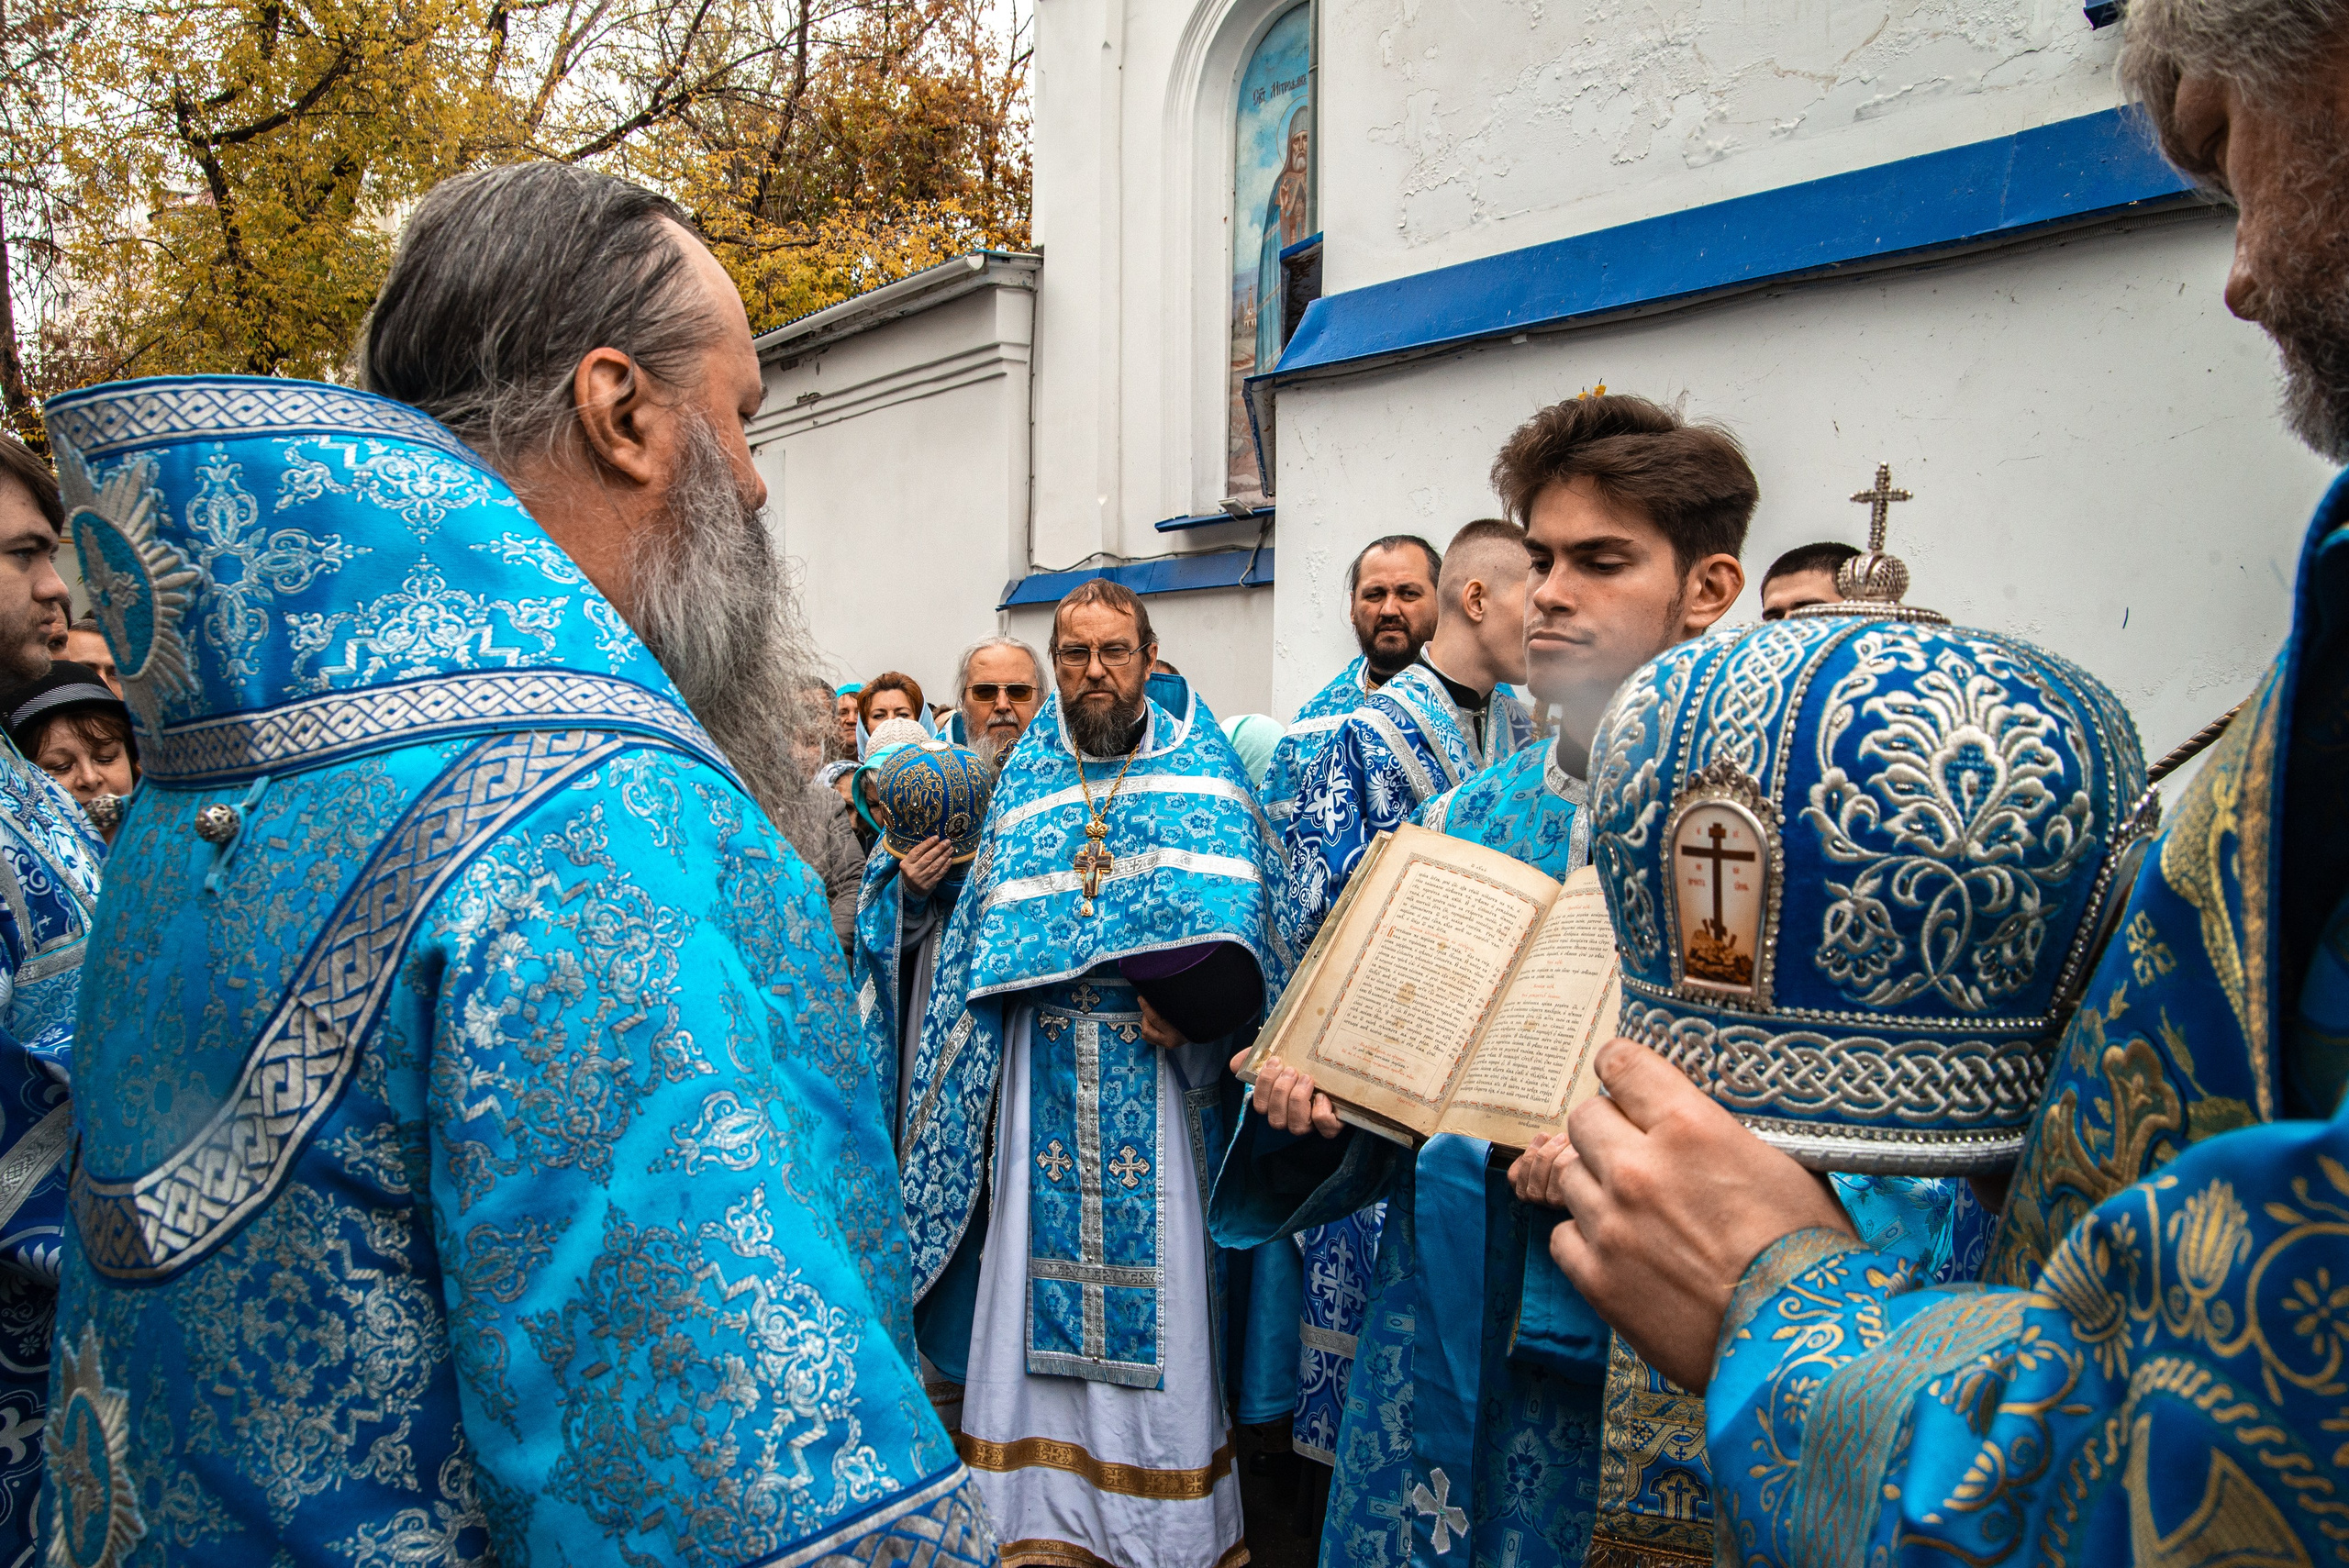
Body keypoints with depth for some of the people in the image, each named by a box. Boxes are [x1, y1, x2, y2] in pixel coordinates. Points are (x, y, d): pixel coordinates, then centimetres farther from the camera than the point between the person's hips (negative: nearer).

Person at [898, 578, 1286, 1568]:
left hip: (1159, 1076, -2)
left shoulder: (1200, 769, 4)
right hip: (1041, 1073, 2)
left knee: (1158, 1286, 2)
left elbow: (1241, 908, -5)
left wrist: (1188, 999, -19)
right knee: (1039, 1279, 4)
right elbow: (985, 934, 15)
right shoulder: (1024, 780, 12)